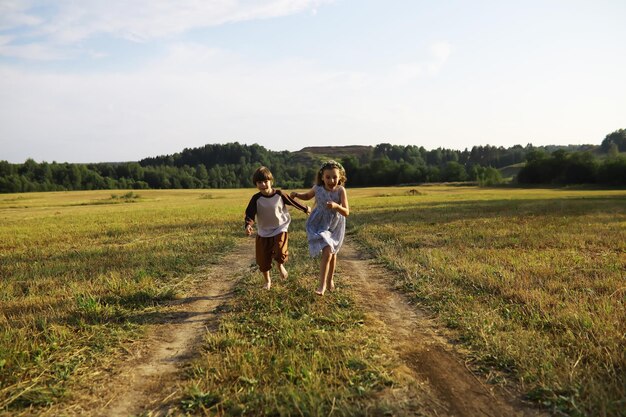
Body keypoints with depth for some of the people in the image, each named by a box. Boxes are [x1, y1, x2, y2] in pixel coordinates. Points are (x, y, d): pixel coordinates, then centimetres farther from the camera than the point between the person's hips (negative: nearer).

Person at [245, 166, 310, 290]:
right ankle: (268, 281, 35)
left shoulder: (279, 194, -10)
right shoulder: (256, 199, -12)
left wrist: (305, 209, 20)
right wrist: (248, 225, -41)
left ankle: (280, 265, 16)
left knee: (280, 253, -23)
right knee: (263, 260, 8)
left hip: (280, 229, -1)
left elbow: (293, 202, 6)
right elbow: (250, 214, -20)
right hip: (263, 233, 1)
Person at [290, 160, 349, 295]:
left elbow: (346, 212, -26)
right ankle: (322, 285, -2)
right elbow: (308, 195, 7)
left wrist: (336, 206, -44)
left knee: (333, 253, 18)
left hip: (335, 226, 1)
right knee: (327, 252, -16)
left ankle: (330, 279, 43)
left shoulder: (341, 190, -23)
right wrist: (297, 194, -12)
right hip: (319, 225, -1)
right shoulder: (317, 188, -17)